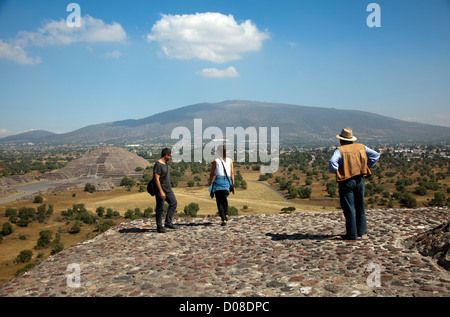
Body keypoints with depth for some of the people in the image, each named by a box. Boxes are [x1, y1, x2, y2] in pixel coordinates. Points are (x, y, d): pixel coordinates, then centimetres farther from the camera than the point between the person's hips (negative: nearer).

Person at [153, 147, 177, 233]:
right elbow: (156, 179, -21)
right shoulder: (158, 164, -17)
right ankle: (159, 227, 11)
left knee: (173, 203, 8)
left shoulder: (165, 163, 12)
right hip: (161, 189, -9)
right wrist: (161, 192, -23)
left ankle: (168, 222, 14)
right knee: (160, 208, 0)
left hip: (168, 188, 9)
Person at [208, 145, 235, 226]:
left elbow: (212, 173, 2)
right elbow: (232, 173, 5)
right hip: (227, 181, 4)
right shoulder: (230, 160, 7)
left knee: (219, 202, 4)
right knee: (224, 198, 28)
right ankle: (226, 214, 13)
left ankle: (223, 220, -7)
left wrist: (210, 182, 16)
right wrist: (233, 185, 8)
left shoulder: (215, 161, 0)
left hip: (219, 181, -3)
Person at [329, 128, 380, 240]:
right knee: (360, 207, 17)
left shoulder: (340, 150, -9)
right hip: (360, 180, 5)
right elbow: (376, 155, 11)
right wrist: (367, 167, 12)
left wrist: (335, 171, -9)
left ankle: (352, 234, 6)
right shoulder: (361, 147, 7)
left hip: (346, 182, -5)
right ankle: (362, 232, 22)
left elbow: (332, 161, -26)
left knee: (349, 209, 1)